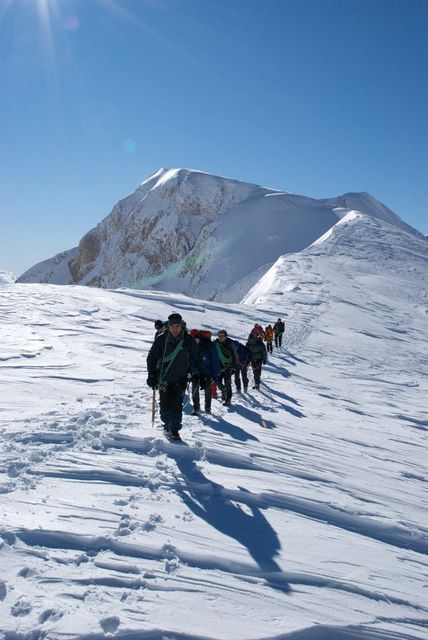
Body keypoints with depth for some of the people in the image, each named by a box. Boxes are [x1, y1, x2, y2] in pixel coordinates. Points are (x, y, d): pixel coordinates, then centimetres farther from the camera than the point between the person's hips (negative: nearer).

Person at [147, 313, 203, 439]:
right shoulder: (161, 340, -8)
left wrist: (202, 376, 8)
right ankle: (167, 423, 32)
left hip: (180, 379, -1)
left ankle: (174, 429, 4)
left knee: (176, 404, -9)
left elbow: (196, 359, 7)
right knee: (164, 404, 6)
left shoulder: (188, 341, -6)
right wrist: (151, 375, -10)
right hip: (163, 378, 1)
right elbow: (151, 358, -1)